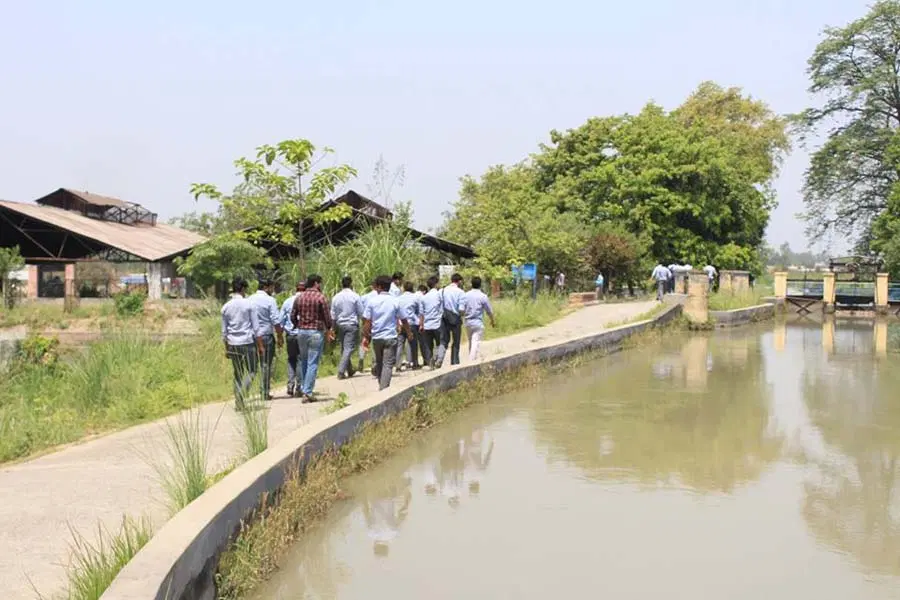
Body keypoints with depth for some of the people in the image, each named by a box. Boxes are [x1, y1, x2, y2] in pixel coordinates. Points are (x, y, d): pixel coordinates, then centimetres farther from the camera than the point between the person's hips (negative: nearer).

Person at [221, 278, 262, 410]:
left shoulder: (226, 307, 5)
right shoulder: (248, 304, -7)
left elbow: (224, 331, 10)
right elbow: (256, 327, -6)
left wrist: (226, 348, 18)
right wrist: (260, 345, -1)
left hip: (233, 344, 4)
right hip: (248, 342, -4)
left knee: (237, 373, 12)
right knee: (251, 371, 6)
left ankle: (239, 403, 11)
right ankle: (242, 392, -19)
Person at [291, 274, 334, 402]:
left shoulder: (299, 298, 6)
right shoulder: (320, 297, -9)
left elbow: (293, 316, 8)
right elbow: (327, 317, -8)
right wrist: (328, 331, 8)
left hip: (301, 332, 5)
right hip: (316, 332, -5)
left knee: (303, 361, 18)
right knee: (313, 363, -3)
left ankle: (303, 389, 23)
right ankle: (307, 392, -7)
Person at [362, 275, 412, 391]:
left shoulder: (372, 301, -3)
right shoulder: (395, 302, -3)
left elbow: (366, 320, -4)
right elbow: (403, 320, 3)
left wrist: (366, 336, 5)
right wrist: (409, 333, 19)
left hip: (376, 337, 2)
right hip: (390, 337, -2)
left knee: (379, 363, 18)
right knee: (388, 365, -4)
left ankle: (381, 386, 26)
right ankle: (384, 388, -16)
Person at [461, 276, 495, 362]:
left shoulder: (465, 295, 1)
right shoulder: (483, 296, -7)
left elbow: (461, 309, -3)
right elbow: (489, 311, 0)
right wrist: (493, 321, 16)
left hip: (468, 322, 4)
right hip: (478, 323, -4)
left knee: (471, 342, 18)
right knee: (475, 343, -5)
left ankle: (472, 359, 26)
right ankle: (471, 361, -14)